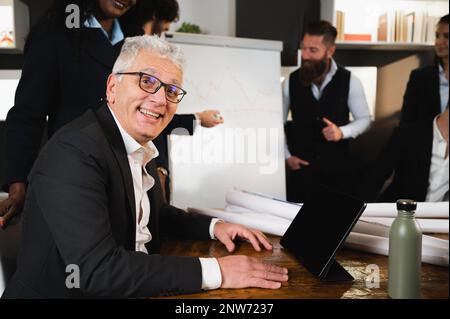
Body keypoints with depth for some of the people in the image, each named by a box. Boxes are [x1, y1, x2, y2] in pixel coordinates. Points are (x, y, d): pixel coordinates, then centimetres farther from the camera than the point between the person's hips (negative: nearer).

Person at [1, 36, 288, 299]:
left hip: (130, 288, 7)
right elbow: (97, 269, -28)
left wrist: (213, 226, 3)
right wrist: (214, 271, -26)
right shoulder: (74, 152, -21)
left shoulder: (140, 147, 3)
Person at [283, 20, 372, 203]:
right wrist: (286, 156, 0)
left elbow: (365, 119, 3)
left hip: (337, 170, 0)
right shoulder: (291, 82, -2)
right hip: (300, 169, 1)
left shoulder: (349, 81, -6)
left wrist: (342, 132, -16)